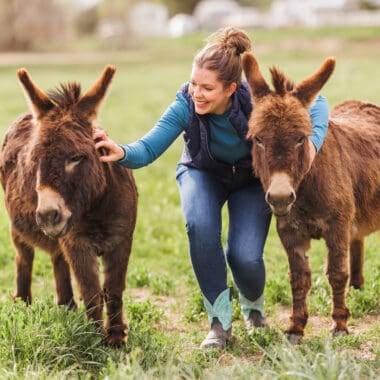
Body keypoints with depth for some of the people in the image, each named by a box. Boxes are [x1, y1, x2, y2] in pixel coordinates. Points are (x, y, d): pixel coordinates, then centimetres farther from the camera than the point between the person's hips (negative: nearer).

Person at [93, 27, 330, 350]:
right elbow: (149, 147, -35)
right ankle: (220, 320, -13)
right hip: (203, 174, 1)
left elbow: (317, 102, -19)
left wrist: (313, 140, -37)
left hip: (251, 179, -1)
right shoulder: (186, 106, -30)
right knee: (200, 225, -32)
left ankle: (253, 306, 20)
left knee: (245, 257, -20)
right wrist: (122, 153, -57)